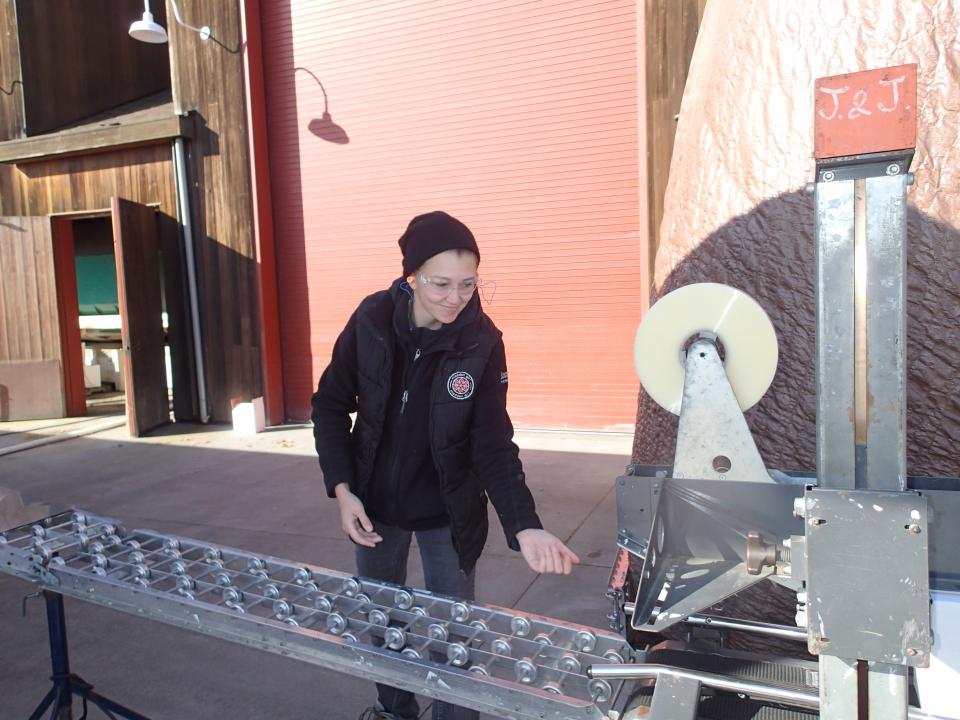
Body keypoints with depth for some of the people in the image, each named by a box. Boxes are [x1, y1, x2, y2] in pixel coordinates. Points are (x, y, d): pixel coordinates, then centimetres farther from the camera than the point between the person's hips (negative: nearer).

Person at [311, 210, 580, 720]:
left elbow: (494, 445, -17)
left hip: (448, 511, -2)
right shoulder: (372, 321, -15)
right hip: (375, 503, 2)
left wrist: (524, 527, -30)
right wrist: (342, 489, -12)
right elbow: (331, 405, -4)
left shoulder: (483, 342, -18)